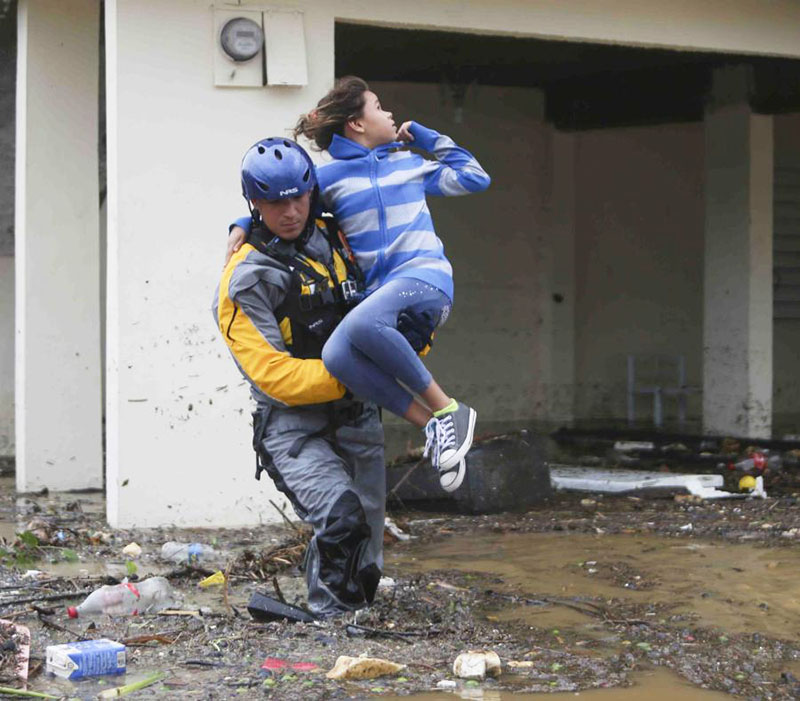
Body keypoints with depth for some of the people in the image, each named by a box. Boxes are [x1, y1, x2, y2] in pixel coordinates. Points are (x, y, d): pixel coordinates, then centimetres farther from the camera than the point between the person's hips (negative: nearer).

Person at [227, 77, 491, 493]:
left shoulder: (409, 163, 22)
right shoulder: (329, 177, 15)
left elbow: (474, 178, 27)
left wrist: (425, 136, 25)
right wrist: (243, 226, 7)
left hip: (424, 277, -1)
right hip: (378, 294, 1)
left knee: (360, 324, -36)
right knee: (336, 356, -33)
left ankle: (447, 411, -25)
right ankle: (434, 426, -25)